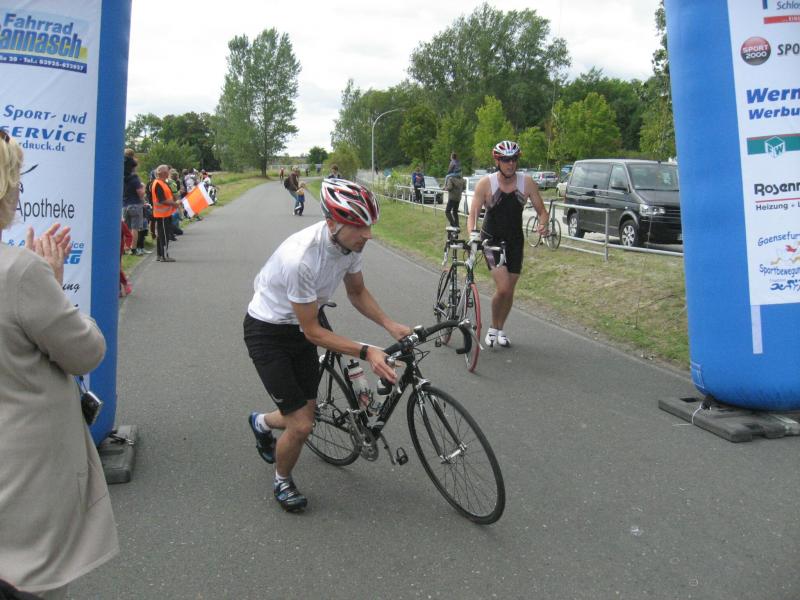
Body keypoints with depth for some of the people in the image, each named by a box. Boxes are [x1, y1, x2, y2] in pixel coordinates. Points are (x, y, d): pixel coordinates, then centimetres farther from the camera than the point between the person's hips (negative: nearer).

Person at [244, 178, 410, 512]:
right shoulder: (301, 258, -37)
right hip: (267, 331, -7)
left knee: (306, 414, 14)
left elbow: (357, 292, 4)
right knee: (301, 426, -11)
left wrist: (390, 325, -9)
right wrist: (366, 353, -33)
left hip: (299, 328, 7)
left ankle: (261, 423, 49)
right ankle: (282, 483, 22)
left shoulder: (351, 242, -14)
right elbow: (313, 332, -28)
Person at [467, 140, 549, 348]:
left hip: (515, 241, 3)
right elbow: (473, 214, -17)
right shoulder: (486, 184, -15)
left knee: (509, 291, 8)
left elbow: (542, 210, -1)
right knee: (502, 288, -18)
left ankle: (500, 330, 31)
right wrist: (473, 233, -37)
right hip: (492, 240, -3)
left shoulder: (526, 182, -8)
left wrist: (543, 223, -24)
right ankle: (492, 329, 7)